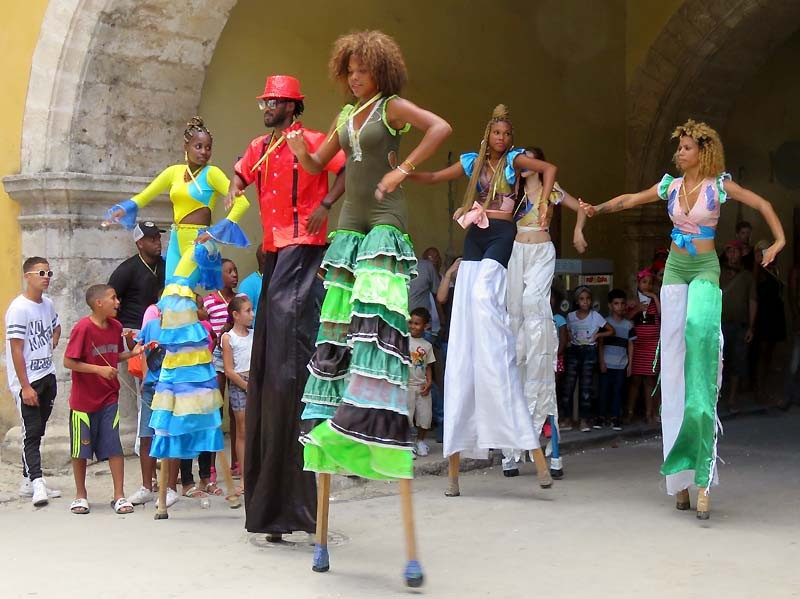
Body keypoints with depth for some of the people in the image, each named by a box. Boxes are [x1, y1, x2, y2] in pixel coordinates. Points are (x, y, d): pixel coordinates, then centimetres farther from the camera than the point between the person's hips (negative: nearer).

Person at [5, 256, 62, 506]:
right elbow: (16, 350, -16)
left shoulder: (48, 304, 9)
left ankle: (27, 482, 19)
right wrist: (25, 387, -19)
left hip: (47, 376, 7)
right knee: (32, 432, -10)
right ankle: (37, 484, -13)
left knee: (38, 431, 11)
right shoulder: (18, 308, -14)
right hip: (27, 382, -7)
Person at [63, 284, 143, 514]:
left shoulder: (116, 327, 2)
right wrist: (99, 369, -23)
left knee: (114, 447, 0)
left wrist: (131, 353, -2)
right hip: (83, 399, -4)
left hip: (109, 398, 4)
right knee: (81, 450, 8)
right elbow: (68, 362, -17)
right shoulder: (82, 328, -16)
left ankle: (119, 496, 6)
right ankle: (80, 495, 23)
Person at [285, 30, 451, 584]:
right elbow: (318, 165, 24)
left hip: (385, 229, -7)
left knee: (378, 327, -19)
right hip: (350, 229, 7)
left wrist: (403, 170, -16)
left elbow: (441, 128, -17)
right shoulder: (347, 116, 19)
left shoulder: (392, 107, -1)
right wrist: (301, 152, 3)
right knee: (337, 333, 5)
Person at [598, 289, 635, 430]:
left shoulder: (628, 325, 7)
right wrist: (601, 361, -6)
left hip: (621, 365, 2)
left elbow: (630, 345, 9)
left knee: (618, 391, 4)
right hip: (607, 364, -2)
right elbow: (600, 343, 0)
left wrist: (630, 364, 5)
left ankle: (615, 417, 10)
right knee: (604, 390, 0)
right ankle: (601, 416, 9)